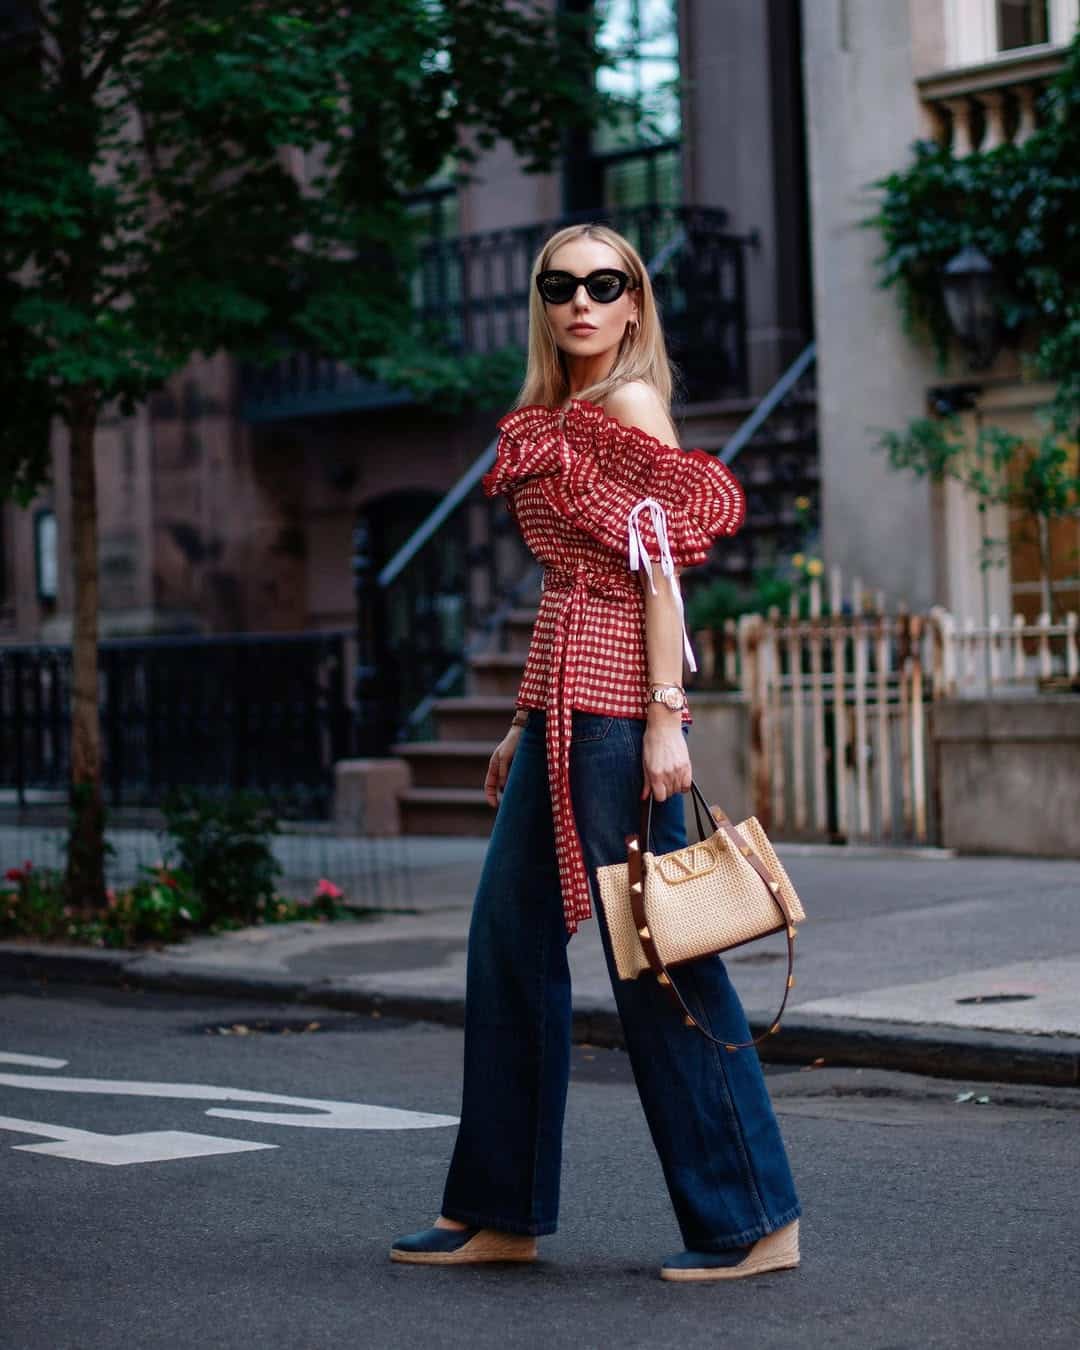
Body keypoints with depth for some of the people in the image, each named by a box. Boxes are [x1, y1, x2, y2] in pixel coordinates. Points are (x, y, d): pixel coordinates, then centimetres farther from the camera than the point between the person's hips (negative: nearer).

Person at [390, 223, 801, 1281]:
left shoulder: (629, 404, -6)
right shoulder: (556, 418, 19)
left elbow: (659, 565, -13)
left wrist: (664, 716, -20)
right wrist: (525, 726, 21)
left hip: (614, 705, -9)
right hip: (561, 710, 9)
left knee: (654, 948, -6)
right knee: (509, 938, 11)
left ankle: (750, 1221, 2)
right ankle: (500, 1213, 21)